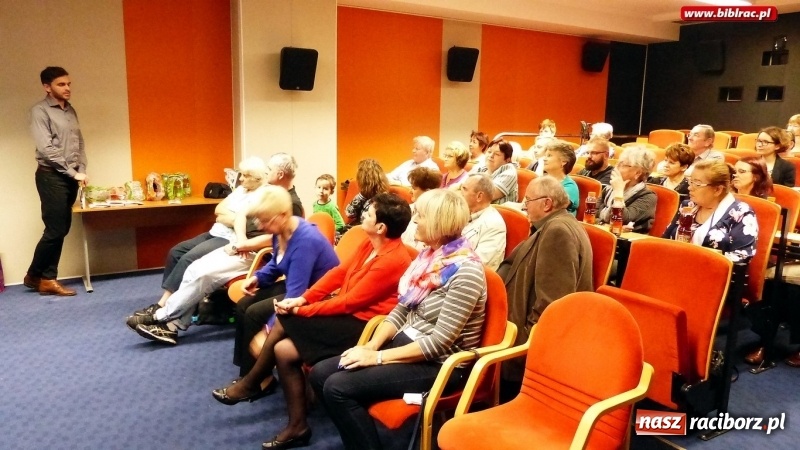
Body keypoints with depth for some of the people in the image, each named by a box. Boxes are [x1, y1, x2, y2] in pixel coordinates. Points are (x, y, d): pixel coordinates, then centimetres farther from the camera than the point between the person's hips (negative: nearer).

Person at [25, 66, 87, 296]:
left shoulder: (71, 110, 15)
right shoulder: (40, 111, -7)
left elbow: (79, 143, 16)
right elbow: (46, 149, -15)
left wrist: (82, 170, 2)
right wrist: (73, 173, -15)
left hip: (70, 177, 7)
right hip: (51, 176, -7)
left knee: (62, 229, 7)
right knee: (55, 230, -5)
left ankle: (48, 279, 16)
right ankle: (33, 275, 13)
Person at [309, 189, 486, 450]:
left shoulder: (465, 271, -20)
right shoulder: (428, 257, 6)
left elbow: (440, 341, -23)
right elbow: (400, 311, 10)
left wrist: (378, 357, -20)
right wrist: (372, 345, -7)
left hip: (439, 364, -8)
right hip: (406, 344, 8)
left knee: (338, 387, -20)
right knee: (320, 374, -2)